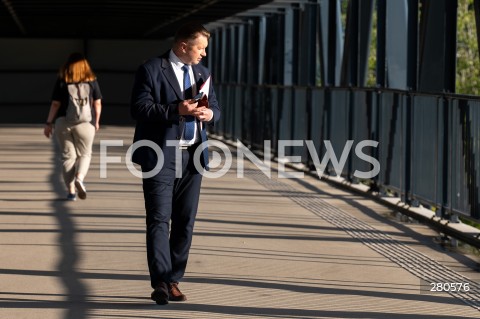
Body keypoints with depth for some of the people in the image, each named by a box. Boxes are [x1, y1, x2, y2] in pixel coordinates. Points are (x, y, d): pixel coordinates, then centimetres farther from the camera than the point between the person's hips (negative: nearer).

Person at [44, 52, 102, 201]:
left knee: (68, 156, 8)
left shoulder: (62, 81, -1)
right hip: (85, 123, 0)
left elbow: (55, 104, -3)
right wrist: (96, 121, 17)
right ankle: (79, 178, -14)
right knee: (84, 154, 13)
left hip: (63, 123, 0)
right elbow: (97, 103, 4)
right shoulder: (92, 81, 2)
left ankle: (71, 190, 3)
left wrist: (49, 123, 4)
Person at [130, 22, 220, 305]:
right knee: (159, 219, -9)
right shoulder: (151, 70, -6)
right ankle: (161, 283, -11)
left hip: (193, 155, 6)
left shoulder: (203, 73, 14)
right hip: (161, 155, -6)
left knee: (185, 221, 7)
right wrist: (175, 110, -23)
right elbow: (139, 108, -13)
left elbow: (215, 107, 17)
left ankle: (173, 281, 14)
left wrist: (209, 113, -7)